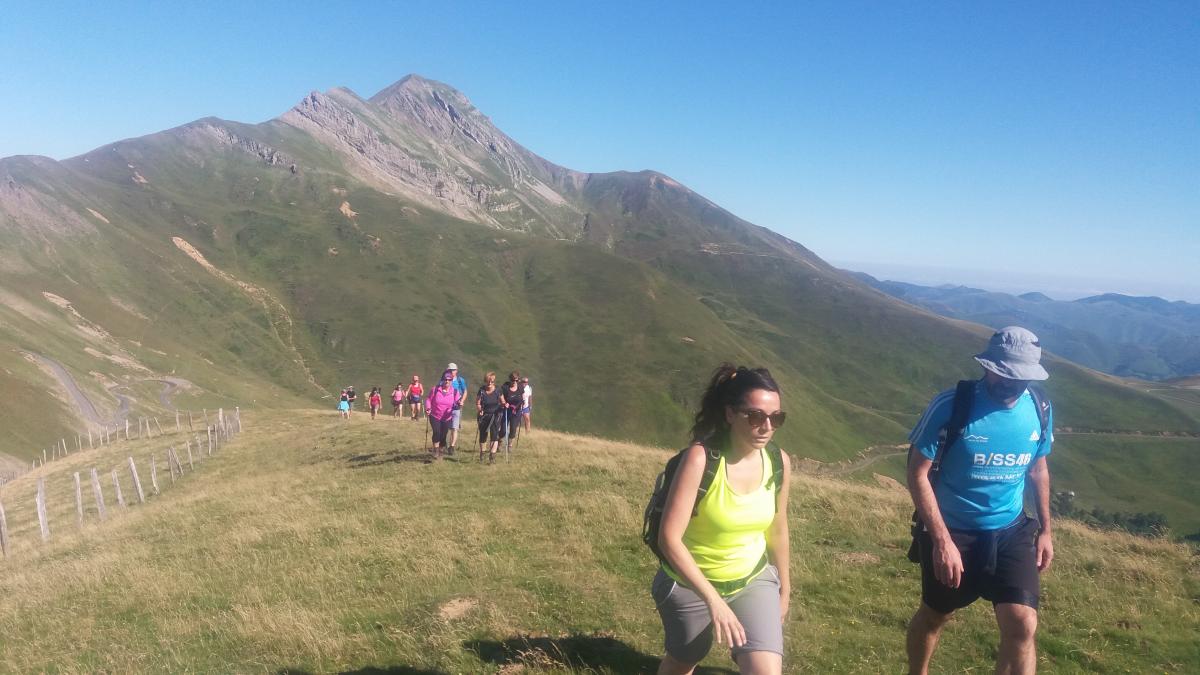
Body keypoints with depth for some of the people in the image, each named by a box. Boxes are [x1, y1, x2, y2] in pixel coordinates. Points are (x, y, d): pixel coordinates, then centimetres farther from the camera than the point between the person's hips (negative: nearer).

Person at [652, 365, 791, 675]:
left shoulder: (779, 463, -12)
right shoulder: (701, 457, -27)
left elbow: (777, 530, 4)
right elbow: (669, 538, -29)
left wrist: (784, 588, 14)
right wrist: (713, 600, -32)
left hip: (755, 580, 3)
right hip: (691, 583, -3)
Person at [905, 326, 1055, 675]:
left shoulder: (1039, 410, -8)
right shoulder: (951, 405, -23)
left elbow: (1038, 468, 10)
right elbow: (918, 473, -19)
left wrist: (1045, 529, 11)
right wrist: (942, 541, -23)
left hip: (1011, 531, 3)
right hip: (951, 530, -3)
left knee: (1022, 626, -10)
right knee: (934, 616, 17)